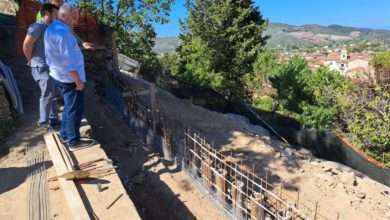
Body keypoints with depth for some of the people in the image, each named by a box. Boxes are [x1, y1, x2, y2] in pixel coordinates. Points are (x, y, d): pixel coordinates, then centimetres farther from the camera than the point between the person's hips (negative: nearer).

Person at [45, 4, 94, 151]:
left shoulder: (51, 29, 10)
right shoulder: (63, 32, -22)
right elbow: (68, 61, -25)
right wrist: (78, 81, -20)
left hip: (59, 76, 10)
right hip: (70, 78, -10)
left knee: (69, 106, 22)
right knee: (75, 109, 1)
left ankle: (65, 134, 34)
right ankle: (74, 141, 12)